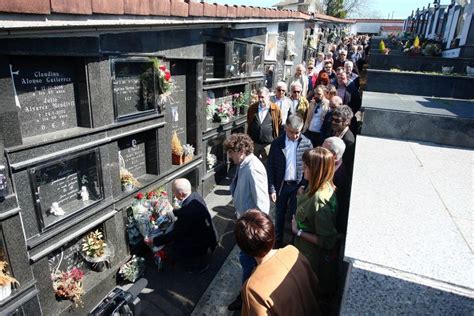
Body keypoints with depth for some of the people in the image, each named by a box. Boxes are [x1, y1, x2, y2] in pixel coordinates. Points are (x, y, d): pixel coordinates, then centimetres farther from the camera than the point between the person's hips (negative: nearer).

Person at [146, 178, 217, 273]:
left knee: (171, 249, -2)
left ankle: (199, 263, 9)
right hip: (208, 235, 9)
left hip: (202, 243, -9)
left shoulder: (188, 212, -34)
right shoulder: (195, 196, -9)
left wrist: (154, 241, -10)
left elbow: (175, 235, -21)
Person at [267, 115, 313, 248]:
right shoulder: (277, 143, -10)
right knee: (279, 214, 17)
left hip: (298, 185, -1)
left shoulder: (306, 143, -10)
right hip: (281, 185, 1)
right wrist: (271, 189, -9)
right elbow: (270, 167, -6)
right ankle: (278, 240, 37)